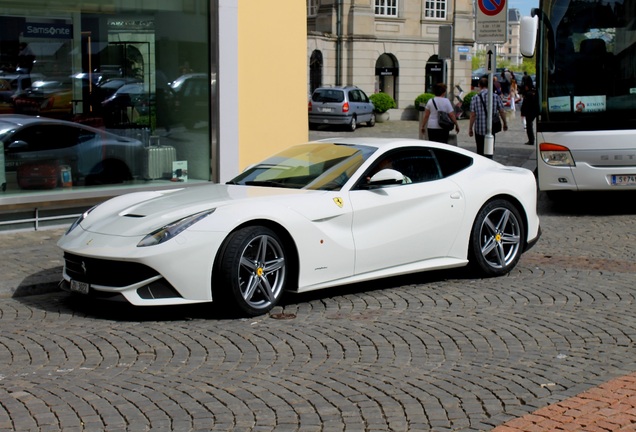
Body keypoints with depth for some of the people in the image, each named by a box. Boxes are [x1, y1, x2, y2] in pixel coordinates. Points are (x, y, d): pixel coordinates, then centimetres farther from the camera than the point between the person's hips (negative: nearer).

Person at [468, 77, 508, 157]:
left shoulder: (475, 98, -7)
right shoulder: (496, 97, -3)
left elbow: (473, 115, -6)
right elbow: (502, 112, 3)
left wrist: (470, 128, 3)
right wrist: (505, 123, 18)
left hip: (479, 129, -1)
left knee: (480, 151, 8)